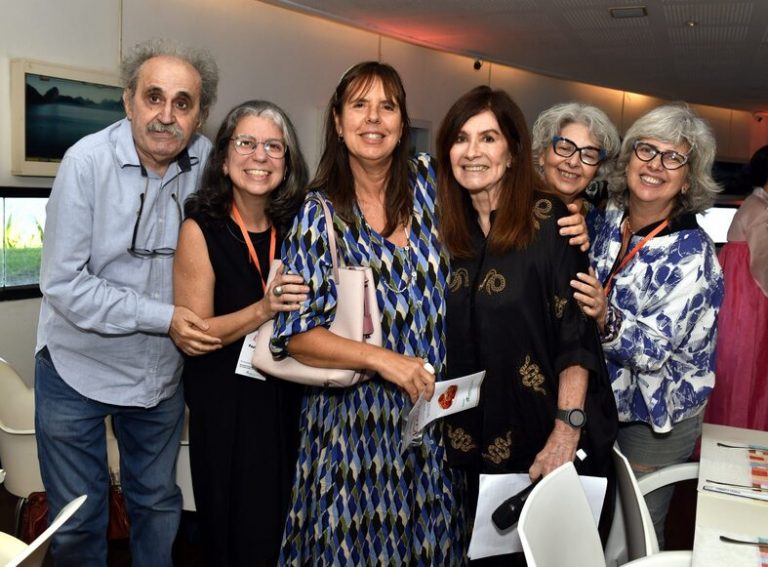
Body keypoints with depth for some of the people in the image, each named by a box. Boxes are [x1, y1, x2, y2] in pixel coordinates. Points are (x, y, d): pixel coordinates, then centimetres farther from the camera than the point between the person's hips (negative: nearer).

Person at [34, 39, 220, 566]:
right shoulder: (87, 161, -18)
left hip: (162, 372, 3)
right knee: (77, 522, 13)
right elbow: (63, 284, -19)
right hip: (78, 369, -2)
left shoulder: (207, 162, -9)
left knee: (159, 506, 20)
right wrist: (163, 317, -24)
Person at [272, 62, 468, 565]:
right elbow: (296, 333, -9)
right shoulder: (319, 213, -6)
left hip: (436, 412, 3)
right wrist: (382, 359, -20)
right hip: (353, 420, -2)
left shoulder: (429, 181, 1)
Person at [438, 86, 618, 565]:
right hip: (473, 437, 4)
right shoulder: (449, 228, 4)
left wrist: (567, 432, -20)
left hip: (541, 438, -4)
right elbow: (451, 337, 9)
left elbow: (576, 332, -14)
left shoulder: (548, 220, -11)